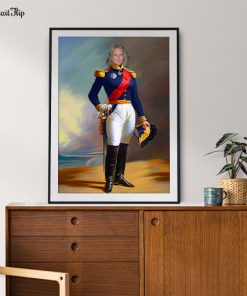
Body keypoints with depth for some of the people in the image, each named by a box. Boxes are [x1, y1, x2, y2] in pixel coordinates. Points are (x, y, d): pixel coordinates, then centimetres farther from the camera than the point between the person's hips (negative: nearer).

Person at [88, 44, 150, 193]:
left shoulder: (130, 74, 12)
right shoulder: (105, 74, 1)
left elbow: (136, 98, 13)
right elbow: (92, 94, 3)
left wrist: (142, 118, 8)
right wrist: (99, 106, -15)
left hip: (130, 112, 5)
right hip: (115, 112, -5)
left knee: (124, 145, 8)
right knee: (113, 145, -12)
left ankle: (120, 177, 17)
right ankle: (109, 180, -7)